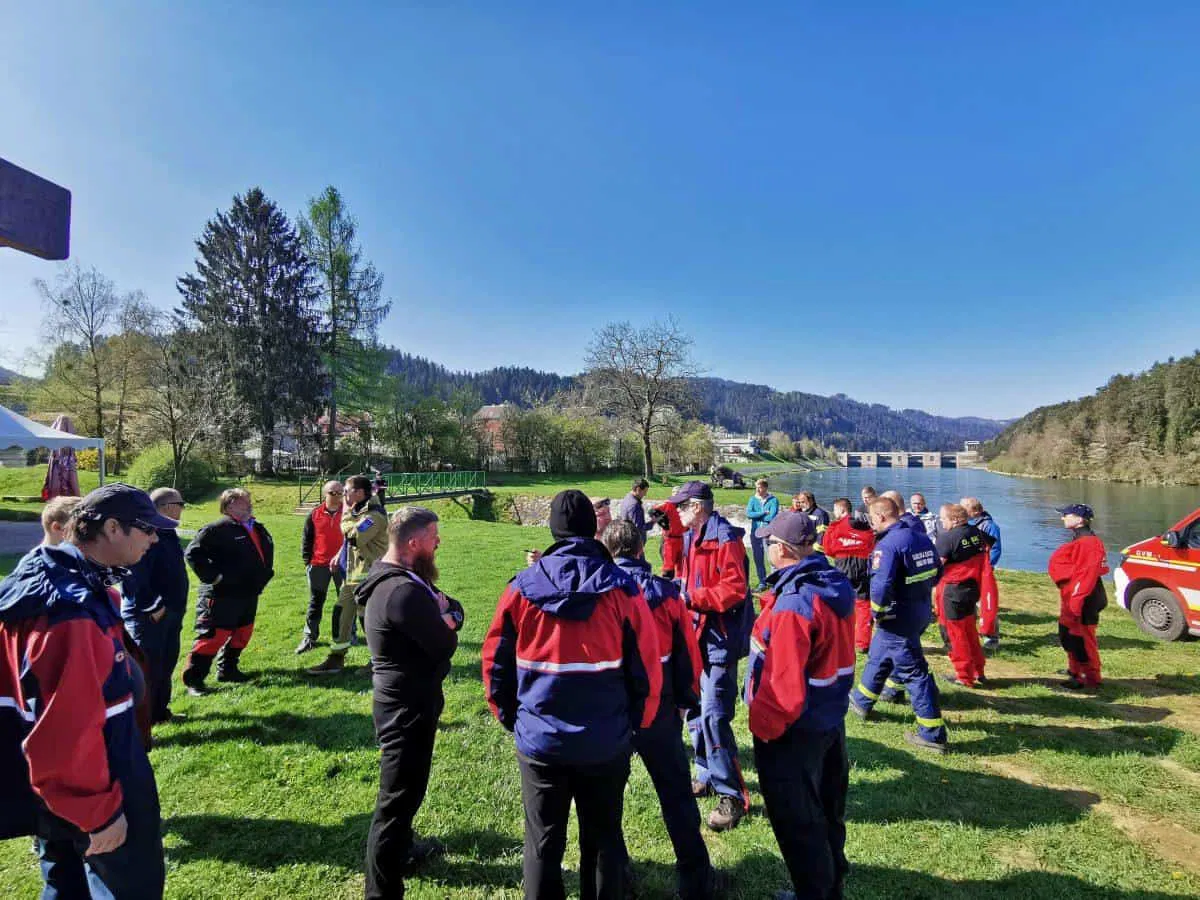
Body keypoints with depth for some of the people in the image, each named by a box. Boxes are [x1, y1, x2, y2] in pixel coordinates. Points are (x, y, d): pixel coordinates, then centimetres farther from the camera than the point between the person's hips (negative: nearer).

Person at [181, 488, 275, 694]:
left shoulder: (258, 529, 10)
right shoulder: (218, 529, -16)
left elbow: (268, 550, 27)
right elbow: (193, 553, -20)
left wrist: (265, 574, 16)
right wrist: (212, 576, -21)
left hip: (249, 594, 9)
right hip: (222, 595, -8)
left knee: (242, 633, 18)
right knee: (213, 636, -4)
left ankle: (227, 669, 34)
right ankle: (193, 679, 10)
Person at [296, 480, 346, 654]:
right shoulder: (315, 514, 1)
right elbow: (306, 539, 6)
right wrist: (307, 561, 2)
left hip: (341, 564, -1)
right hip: (318, 565, 1)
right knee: (315, 602, 10)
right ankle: (309, 637, 18)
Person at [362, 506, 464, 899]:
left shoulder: (394, 579, 5)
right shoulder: (403, 591, -29)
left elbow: (455, 612, 6)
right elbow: (446, 643, -25)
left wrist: (444, 610, -16)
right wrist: (444, 621, -6)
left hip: (406, 700, 11)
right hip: (407, 707, -11)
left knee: (406, 787, 29)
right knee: (399, 796, 1)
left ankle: (403, 846, 49)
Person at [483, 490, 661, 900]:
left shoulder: (521, 588, -8)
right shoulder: (622, 590, -11)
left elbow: (495, 663, -1)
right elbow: (647, 669, -7)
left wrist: (510, 717, 13)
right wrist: (637, 723, 9)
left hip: (539, 740, 1)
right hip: (607, 743, 0)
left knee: (543, 843, 18)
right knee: (603, 839, 19)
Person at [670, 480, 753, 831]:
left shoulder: (725, 539, -16)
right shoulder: (690, 537, 11)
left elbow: (734, 589, -23)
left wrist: (690, 597, -25)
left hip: (719, 638, -9)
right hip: (695, 634, 9)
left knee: (714, 716, -9)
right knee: (694, 710, 17)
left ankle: (731, 796, 5)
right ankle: (708, 775, 34)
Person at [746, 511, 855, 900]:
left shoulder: (792, 604, -29)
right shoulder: (836, 585, -2)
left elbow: (784, 681, -28)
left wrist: (763, 725, -15)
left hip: (794, 730, -9)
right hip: (831, 719, 9)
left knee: (796, 822, 11)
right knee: (827, 812, 25)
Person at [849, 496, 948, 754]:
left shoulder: (888, 544, -23)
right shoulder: (920, 536, 4)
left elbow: (881, 585, -31)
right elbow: (936, 570, 14)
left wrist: (878, 612, -15)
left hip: (898, 618, -9)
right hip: (921, 611, 9)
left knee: (914, 673, 2)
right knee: (878, 656, 24)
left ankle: (933, 735, 13)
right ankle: (861, 702, 40)